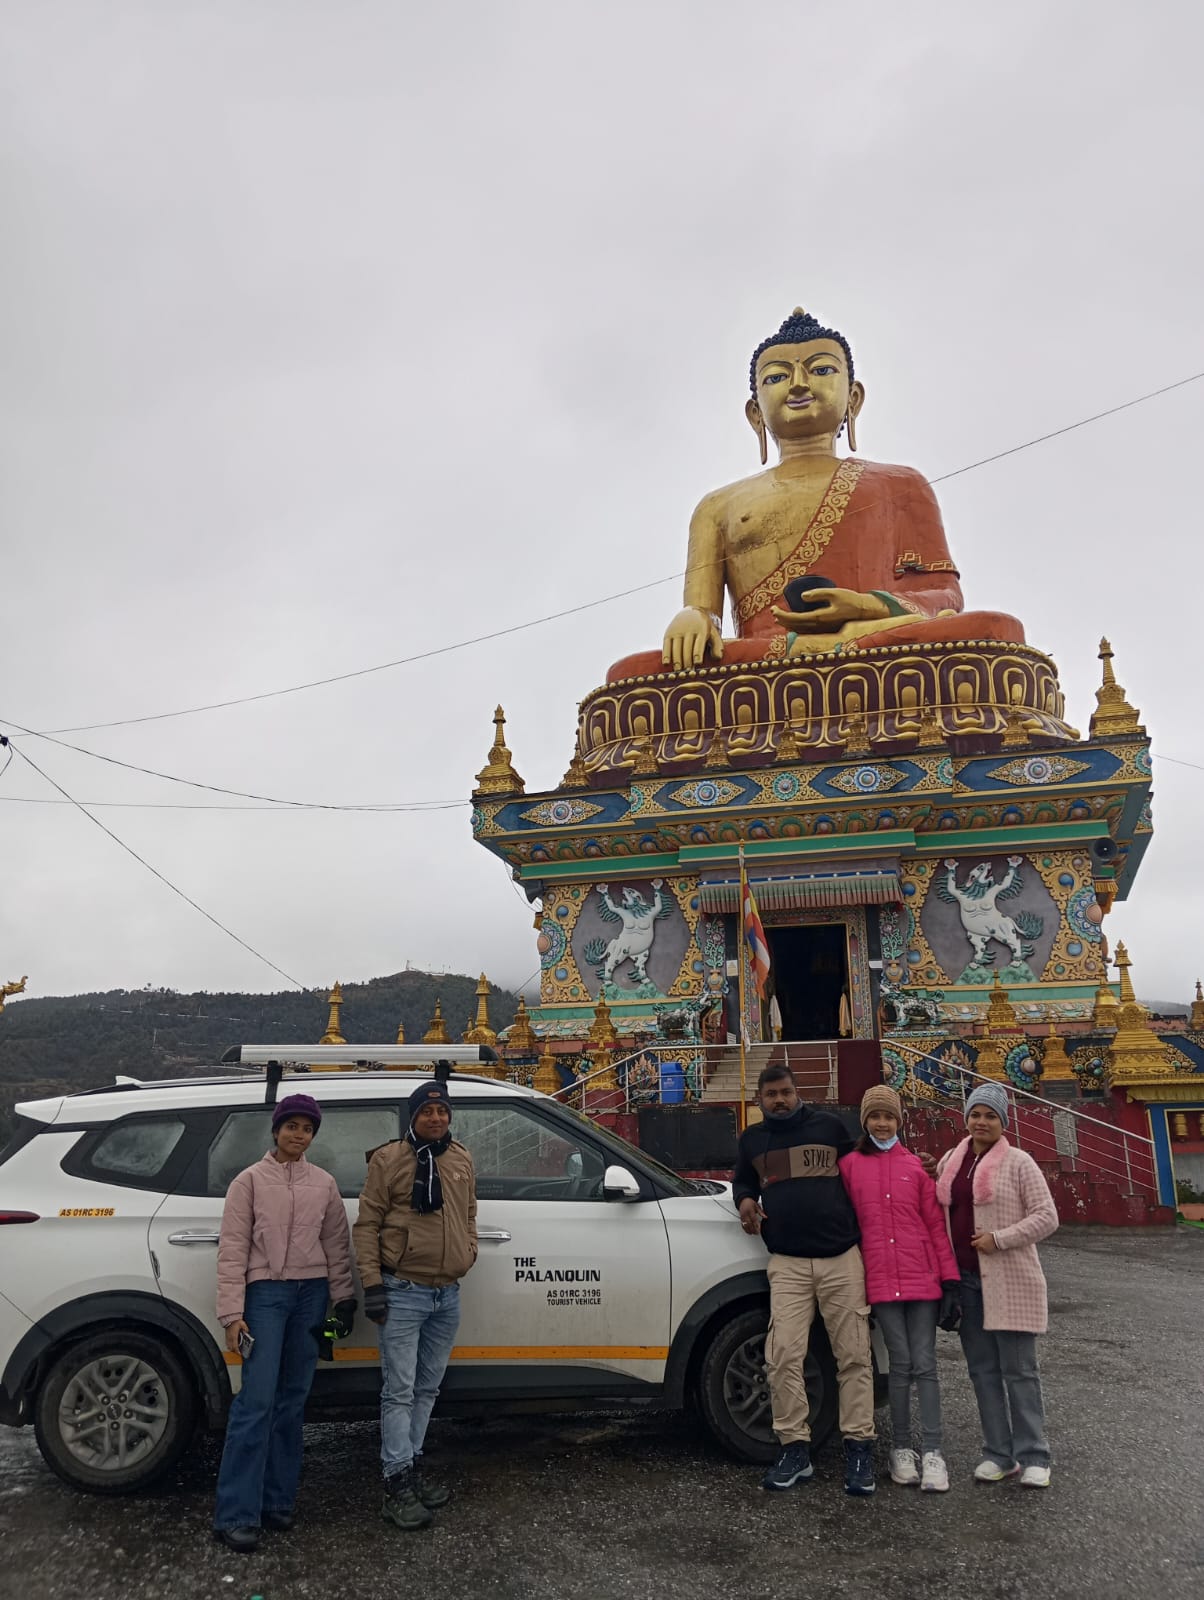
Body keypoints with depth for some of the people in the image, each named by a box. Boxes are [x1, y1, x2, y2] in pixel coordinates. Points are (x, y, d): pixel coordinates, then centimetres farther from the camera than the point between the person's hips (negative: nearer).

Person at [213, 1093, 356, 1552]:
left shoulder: (324, 1184, 9)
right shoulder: (250, 1181, -1)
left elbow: (337, 1244, 13)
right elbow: (232, 1250, -4)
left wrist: (343, 1297, 8)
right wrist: (232, 1312, -10)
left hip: (311, 1294, 4)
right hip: (264, 1292, -4)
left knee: (292, 1400, 8)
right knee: (257, 1400, -9)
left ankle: (277, 1500, 20)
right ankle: (236, 1514, -1)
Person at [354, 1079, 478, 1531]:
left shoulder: (461, 1160, 8)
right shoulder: (389, 1159, -8)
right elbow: (366, 1225, -8)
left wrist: (469, 1253, 10)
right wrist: (372, 1284, -12)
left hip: (448, 1294, 6)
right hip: (403, 1293, -6)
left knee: (427, 1389, 16)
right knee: (400, 1391, -3)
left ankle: (413, 1467, 29)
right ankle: (399, 1485, 5)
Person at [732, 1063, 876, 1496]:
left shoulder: (830, 1126, 7)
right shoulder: (752, 1139, 13)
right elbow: (742, 1179, 29)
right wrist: (745, 1200, 5)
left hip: (842, 1258, -1)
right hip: (787, 1264, 1)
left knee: (854, 1356, 1)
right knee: (783, 1358, -7)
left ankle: (859, 1449, 11)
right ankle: (795, 1451, 5)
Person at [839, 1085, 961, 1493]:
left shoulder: (916, 1166, 6)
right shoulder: (849, 1166, 3)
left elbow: (936, 1225, 5)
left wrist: (951, 1279, 0)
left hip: (922, 1279, 1)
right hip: (880, 1281, -1)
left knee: (924, 1364, 1)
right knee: (901, 1364, 3)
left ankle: (932, 1452, 8)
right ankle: (901, 1448, 17)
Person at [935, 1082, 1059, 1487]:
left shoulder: (1018, 1163, -5)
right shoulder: (949, 1163, 11)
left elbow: (1046, 1217, -8)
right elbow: (940, 1215, 18)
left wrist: (999, 1239, -17)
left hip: (1010, 1282, -5)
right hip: (965, 1279, 5)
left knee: (1019, 1370, 0)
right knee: (983, 1369, 10)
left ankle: (1033, 1457, 10)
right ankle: (998, 1453, 19)